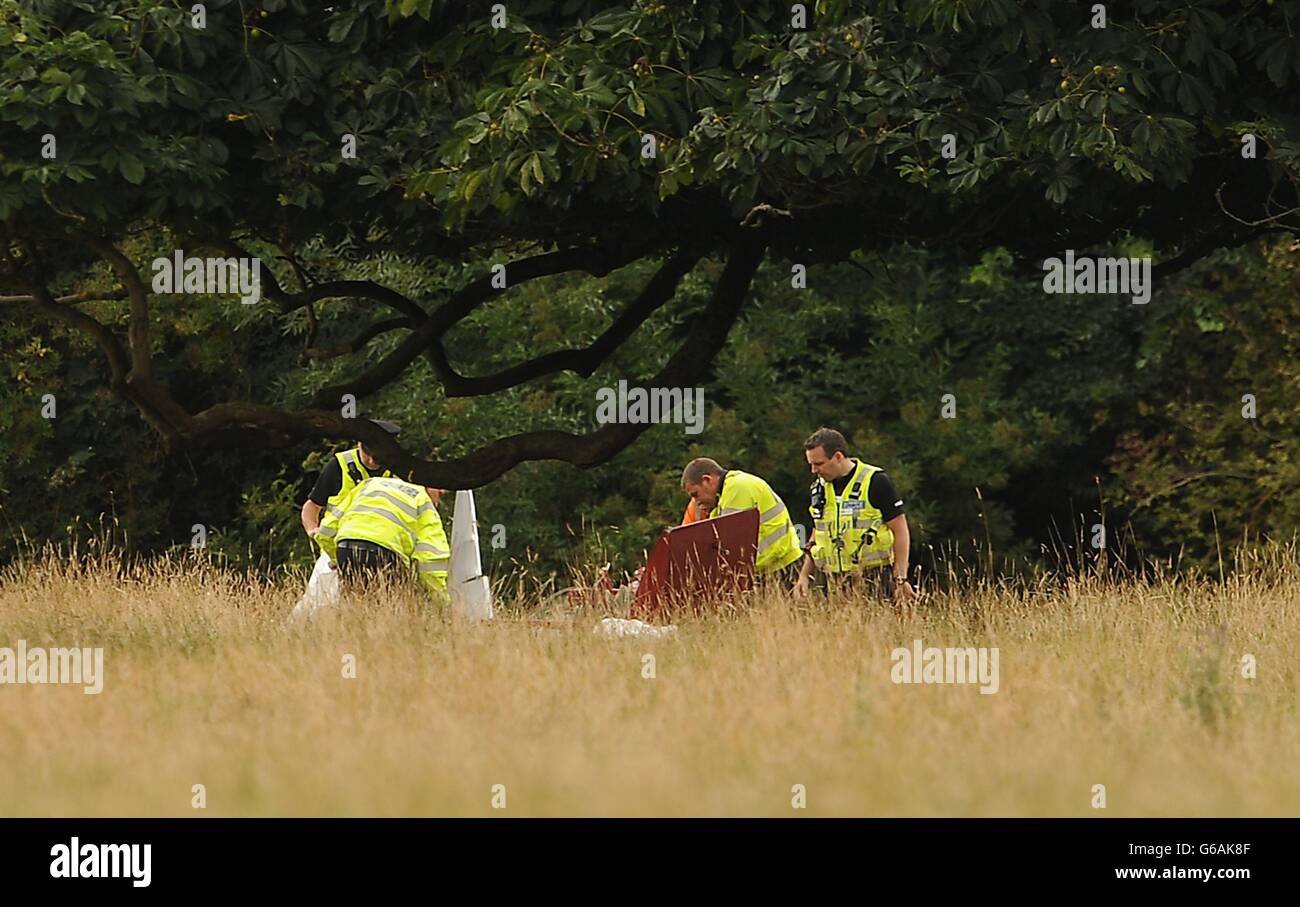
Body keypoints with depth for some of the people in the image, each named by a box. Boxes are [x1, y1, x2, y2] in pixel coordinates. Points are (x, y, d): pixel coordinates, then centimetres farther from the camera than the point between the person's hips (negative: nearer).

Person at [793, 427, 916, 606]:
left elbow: (900, 531, -7)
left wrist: (901, 579, -12)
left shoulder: (876, 482, -7)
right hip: (835, 583, 6)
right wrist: (804, 576, 11)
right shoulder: (820, 488, 13)